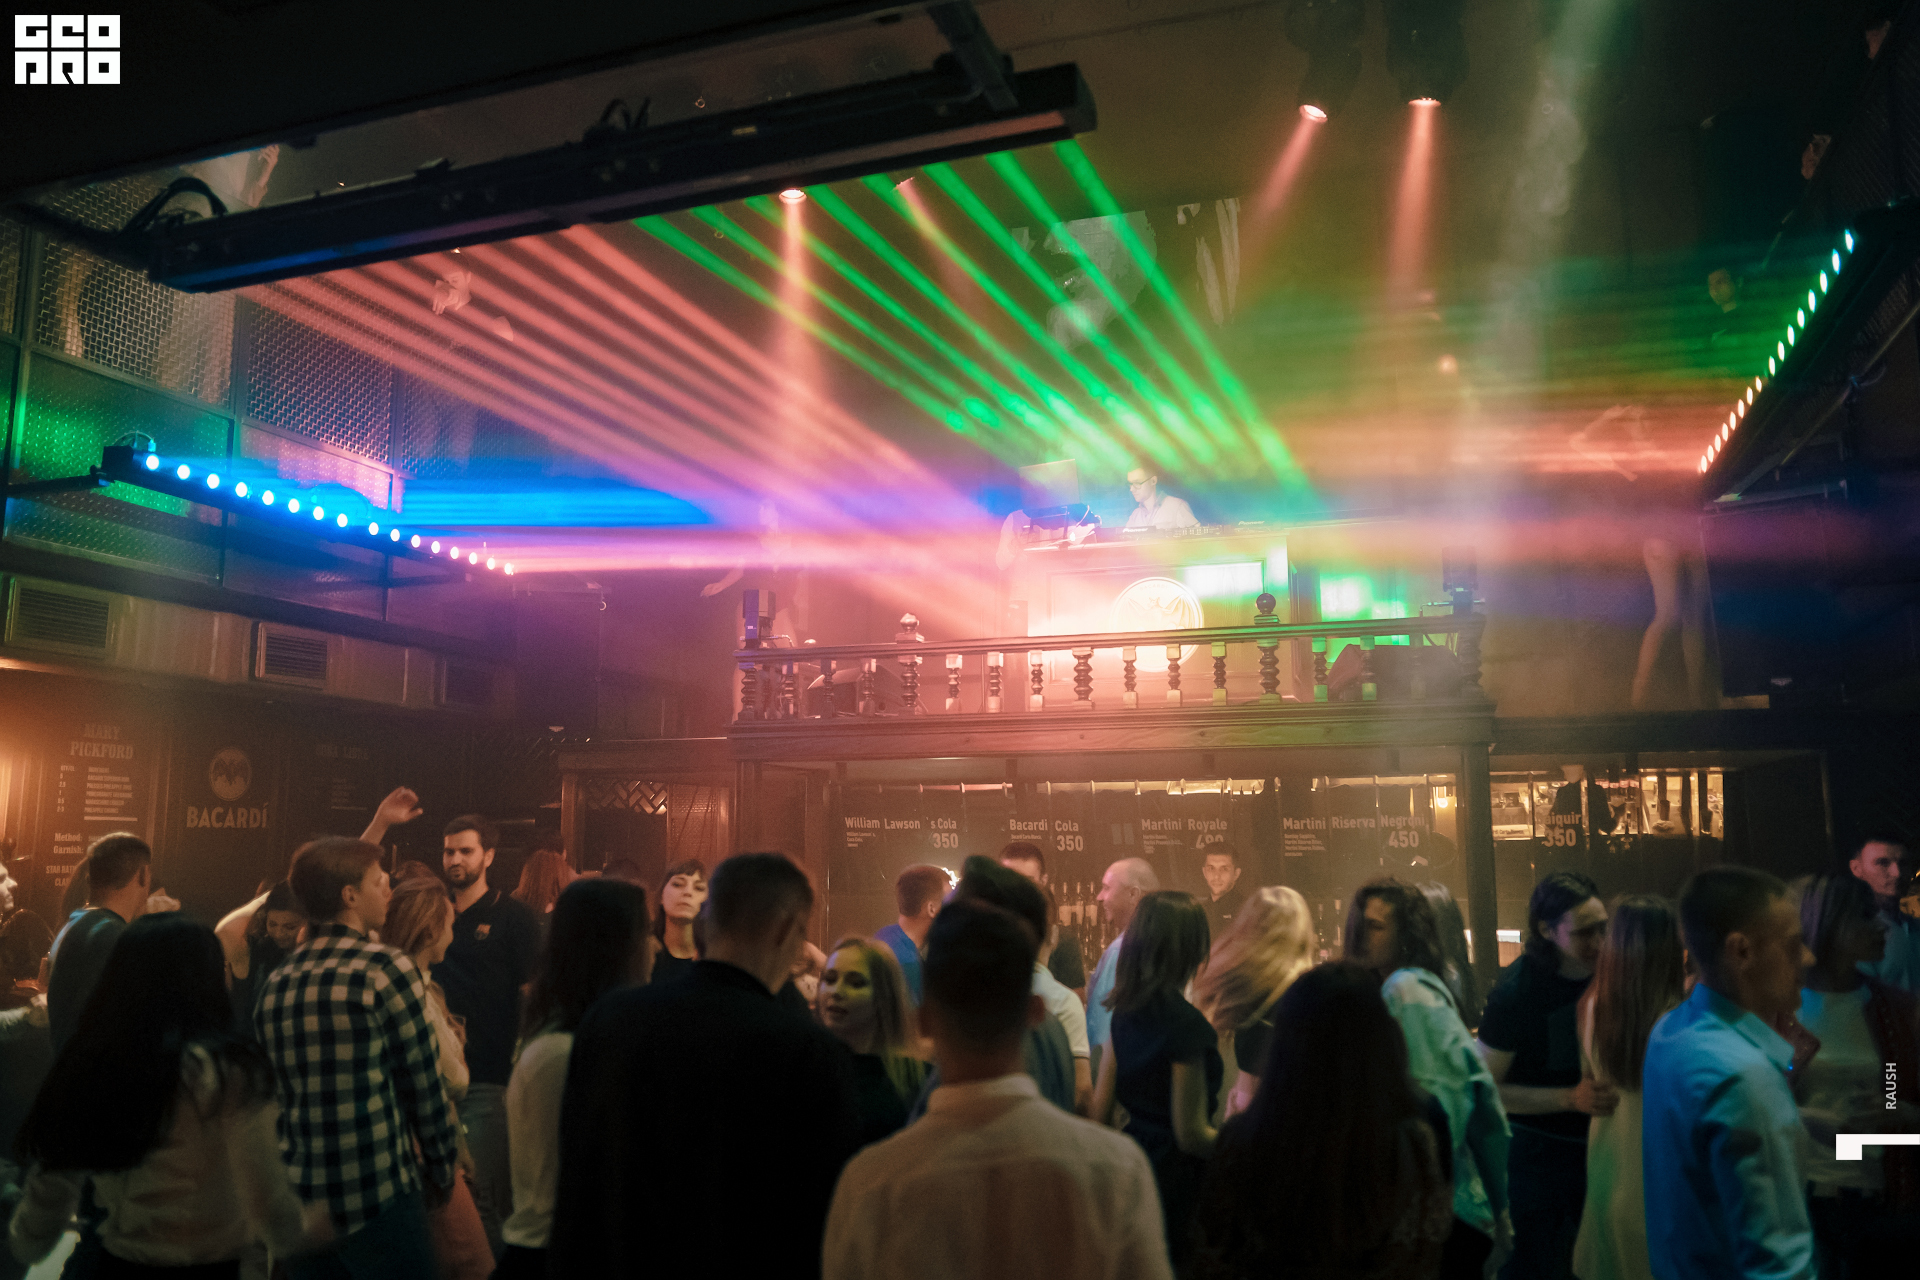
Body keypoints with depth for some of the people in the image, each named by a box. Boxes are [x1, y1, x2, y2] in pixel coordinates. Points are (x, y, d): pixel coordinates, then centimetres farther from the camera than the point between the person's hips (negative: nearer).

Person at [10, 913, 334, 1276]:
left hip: (119, 1261, 4)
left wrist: (24, 1242, 27)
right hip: (208, 1264, -4)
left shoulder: (82, 1070, -5)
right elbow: (266, 1206, -18)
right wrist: (304, 1230, 2)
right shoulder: (226, 1072, -20)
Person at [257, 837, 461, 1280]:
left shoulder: (274, 984, 4)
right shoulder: (388, 971, -14)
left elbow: (271, 1096, 13)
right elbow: (425, 1085, -9)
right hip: (380, 1199, -6)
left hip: (299, 1198, 6)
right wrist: (443, 1172, 5)